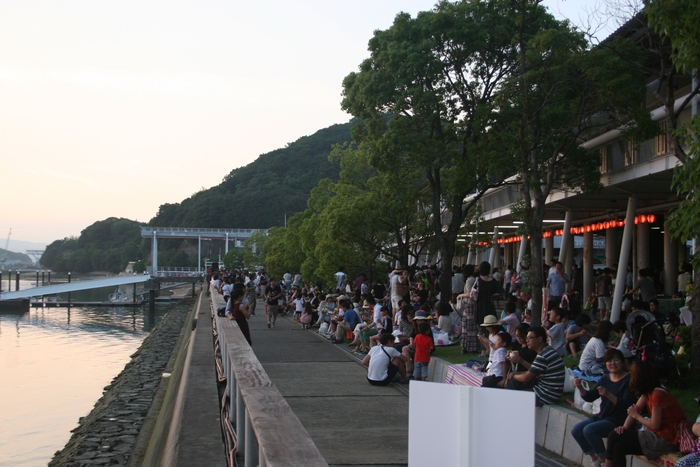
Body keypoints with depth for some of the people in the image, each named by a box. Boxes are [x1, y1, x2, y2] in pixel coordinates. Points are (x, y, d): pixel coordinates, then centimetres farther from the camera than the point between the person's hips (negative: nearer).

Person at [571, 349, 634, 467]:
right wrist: (580, 387, -13)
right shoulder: (605, 379, 11)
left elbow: (626, 405, -22)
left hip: (618, 421, -8)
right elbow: (589, 397, 7)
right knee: (576, 430, -8)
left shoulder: (628, 380, -12)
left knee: (589, 430, -27)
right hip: (602, 417, 8)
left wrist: (608, 394, -35)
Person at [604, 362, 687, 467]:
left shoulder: (657, 395, -22)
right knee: (619, 447, -1)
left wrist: (636, 415, -5)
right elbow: (636, 409, 7)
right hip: (659, 435, 9)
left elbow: (654, 426, -20)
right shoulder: (648, 391, 8)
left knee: (614, 436, -7)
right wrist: (624, 427, -9)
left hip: (666, 441, -9)